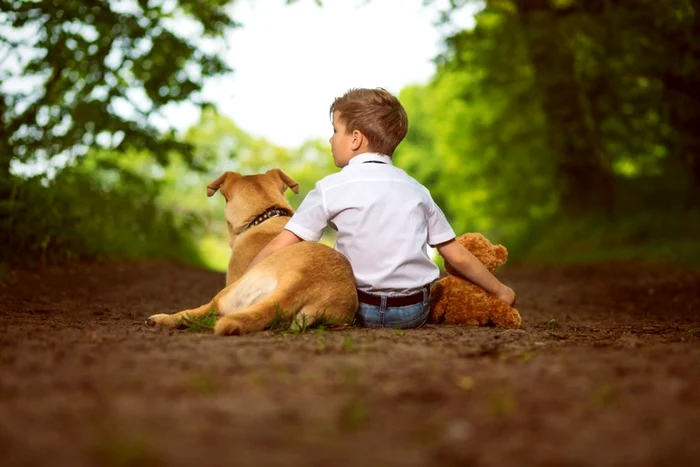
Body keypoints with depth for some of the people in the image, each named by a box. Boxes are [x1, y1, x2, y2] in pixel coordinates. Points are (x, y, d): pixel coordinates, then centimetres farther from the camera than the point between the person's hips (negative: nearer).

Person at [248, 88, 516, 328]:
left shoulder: (332, 188, -3)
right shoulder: (416, 189, 9)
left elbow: (279, 248, -6)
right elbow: (457, 256, 9)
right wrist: (499, 290, 23)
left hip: (362, 310, -4)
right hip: (416, 312, 4)